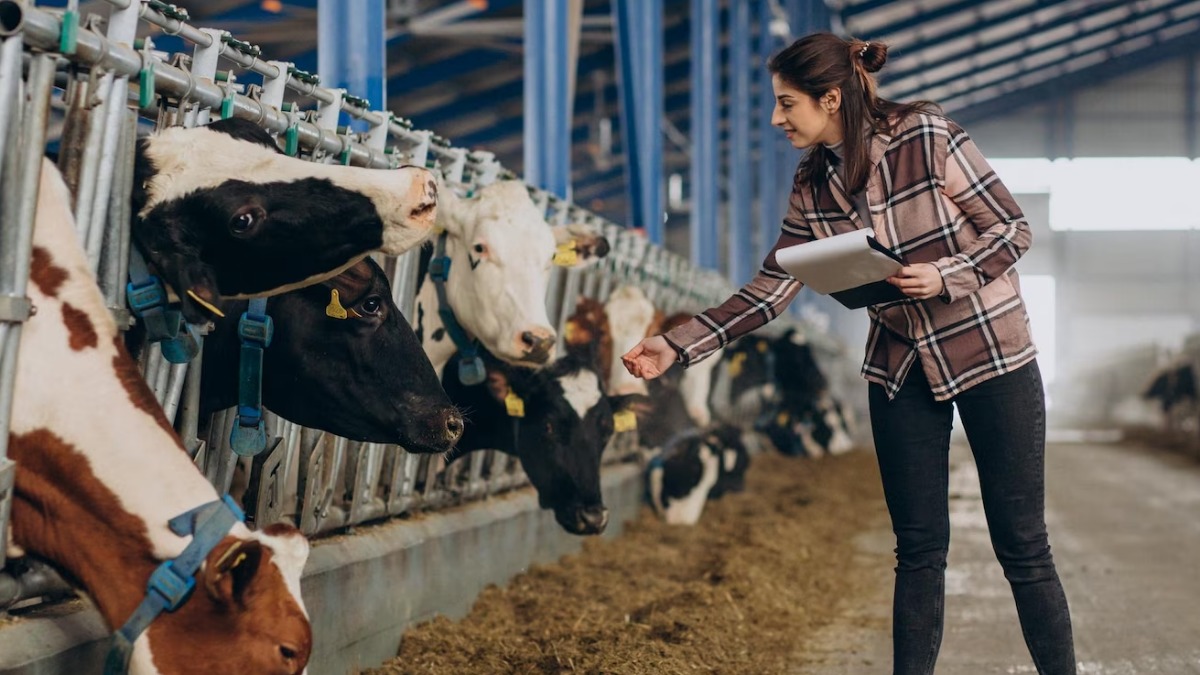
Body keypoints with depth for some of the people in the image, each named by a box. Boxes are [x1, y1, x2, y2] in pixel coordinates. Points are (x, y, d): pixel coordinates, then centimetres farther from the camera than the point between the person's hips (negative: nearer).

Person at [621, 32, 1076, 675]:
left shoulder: (926, 139, -17)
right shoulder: (813, 187, -1)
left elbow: (1013, 228, -10)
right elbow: (769, 288, 0)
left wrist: (944, 276, -25)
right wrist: (677, 346, -6)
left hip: (991, 355, -4)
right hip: (902, 369, 5)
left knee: (1022, 546, 0)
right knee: (918, 550, 7)